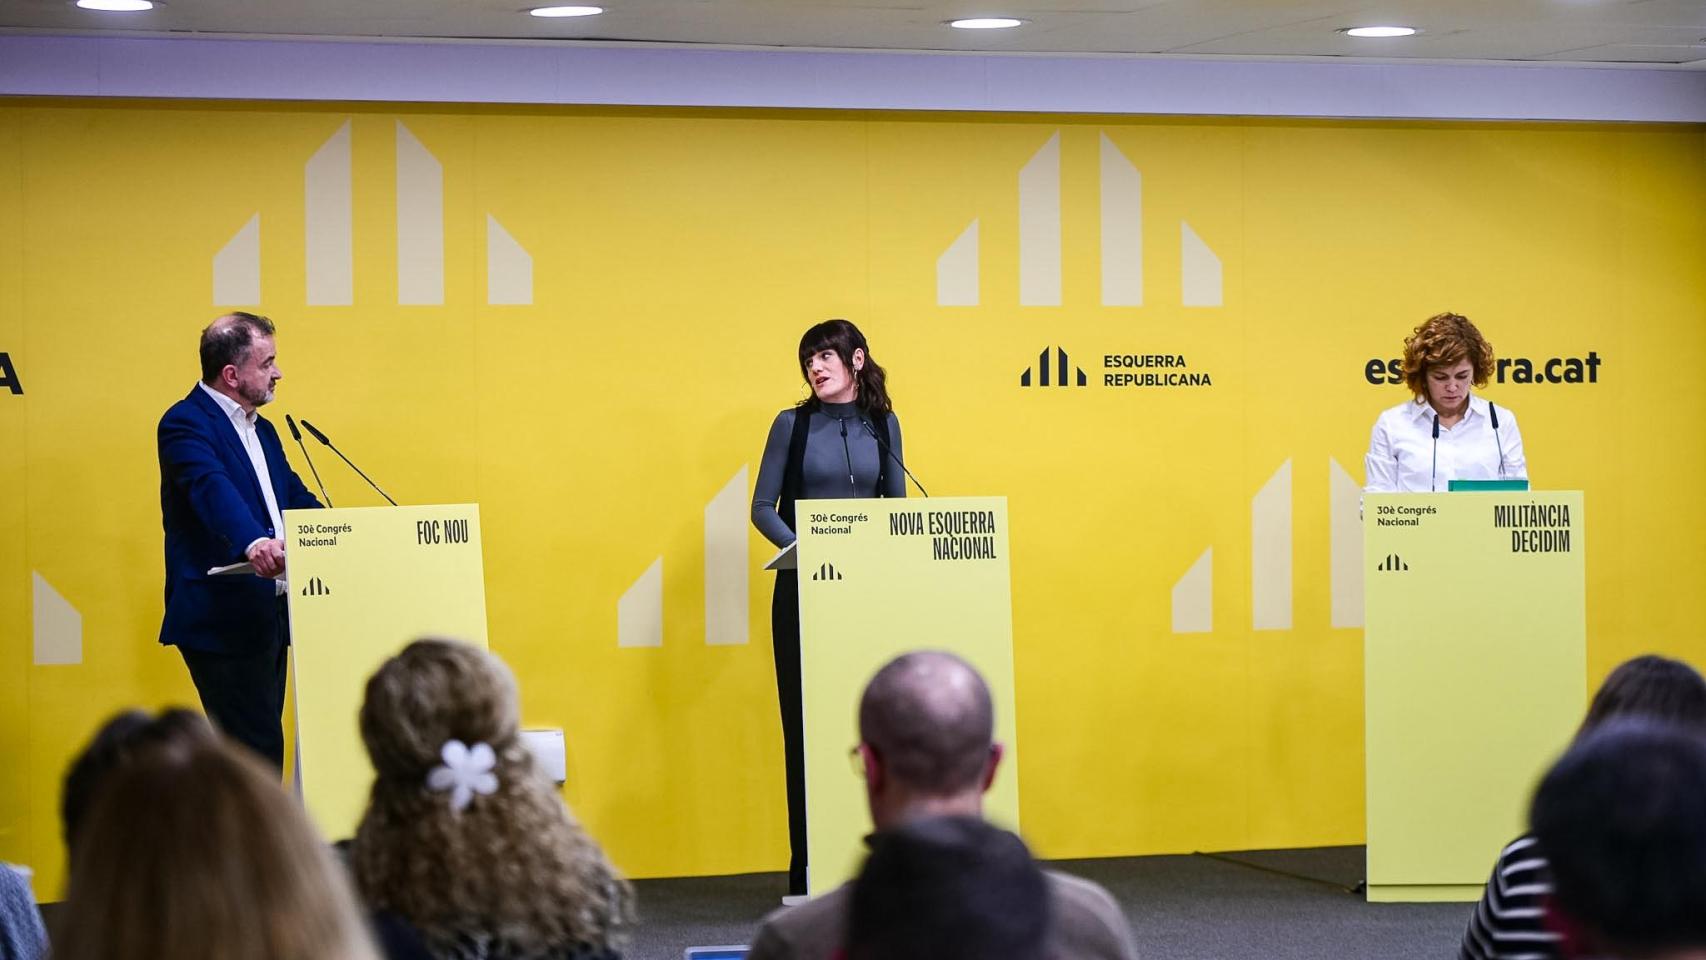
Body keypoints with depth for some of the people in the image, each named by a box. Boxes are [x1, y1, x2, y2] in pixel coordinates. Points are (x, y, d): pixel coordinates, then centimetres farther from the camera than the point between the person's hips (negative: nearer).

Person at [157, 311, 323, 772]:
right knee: (258, 751, -13)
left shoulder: (262, 431, 19)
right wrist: (253, 543, -47)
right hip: (223, 619, -9)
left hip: (268, 614, 9)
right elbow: (212, 488, -30)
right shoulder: (186, 424, -12)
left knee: (257, 745, 10)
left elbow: (298, 500, 21)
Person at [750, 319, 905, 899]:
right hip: (804, 590, -2)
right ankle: (808, 875, 0)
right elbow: (763, 507, 2)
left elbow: (897, 504, 14)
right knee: (806, 723, -3)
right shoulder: (793, 424, 3)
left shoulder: (882, 425, 9)